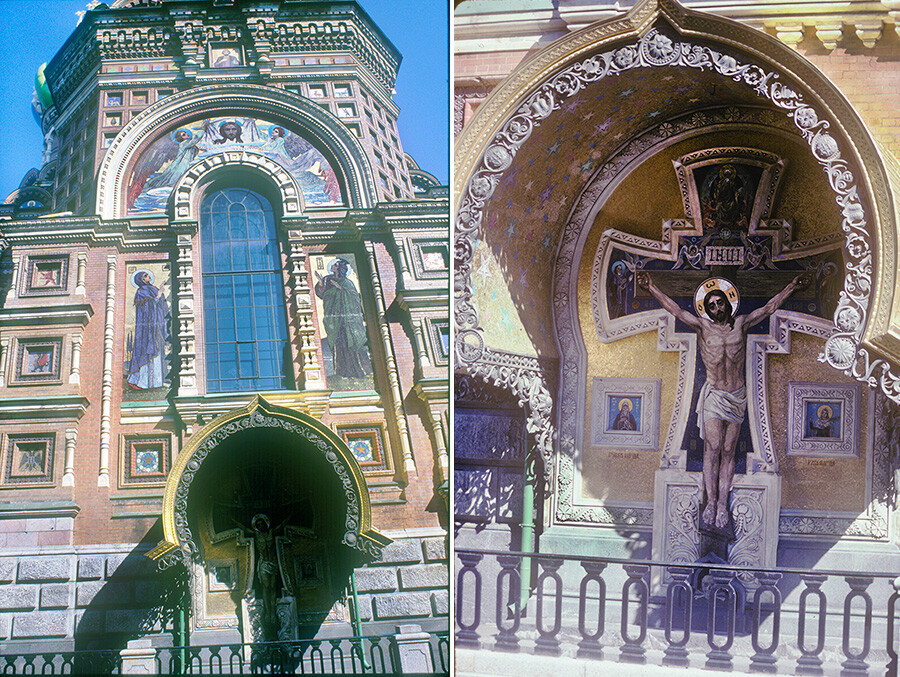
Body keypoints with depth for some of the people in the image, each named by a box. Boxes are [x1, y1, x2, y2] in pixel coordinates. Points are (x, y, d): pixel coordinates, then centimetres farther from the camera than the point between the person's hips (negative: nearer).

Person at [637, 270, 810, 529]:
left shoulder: (741, 323, 6)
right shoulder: (703, 326, 1)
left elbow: (768, 308, 12)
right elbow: (676, 310, -3)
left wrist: (791, 287, 11)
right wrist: (652, 289, -10)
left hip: (737, 396, 2)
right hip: (713, 395, -1)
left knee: (728, 451, 2)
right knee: (713, 447, -7)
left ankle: (723, 503, 5)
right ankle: (711, 501, -1)